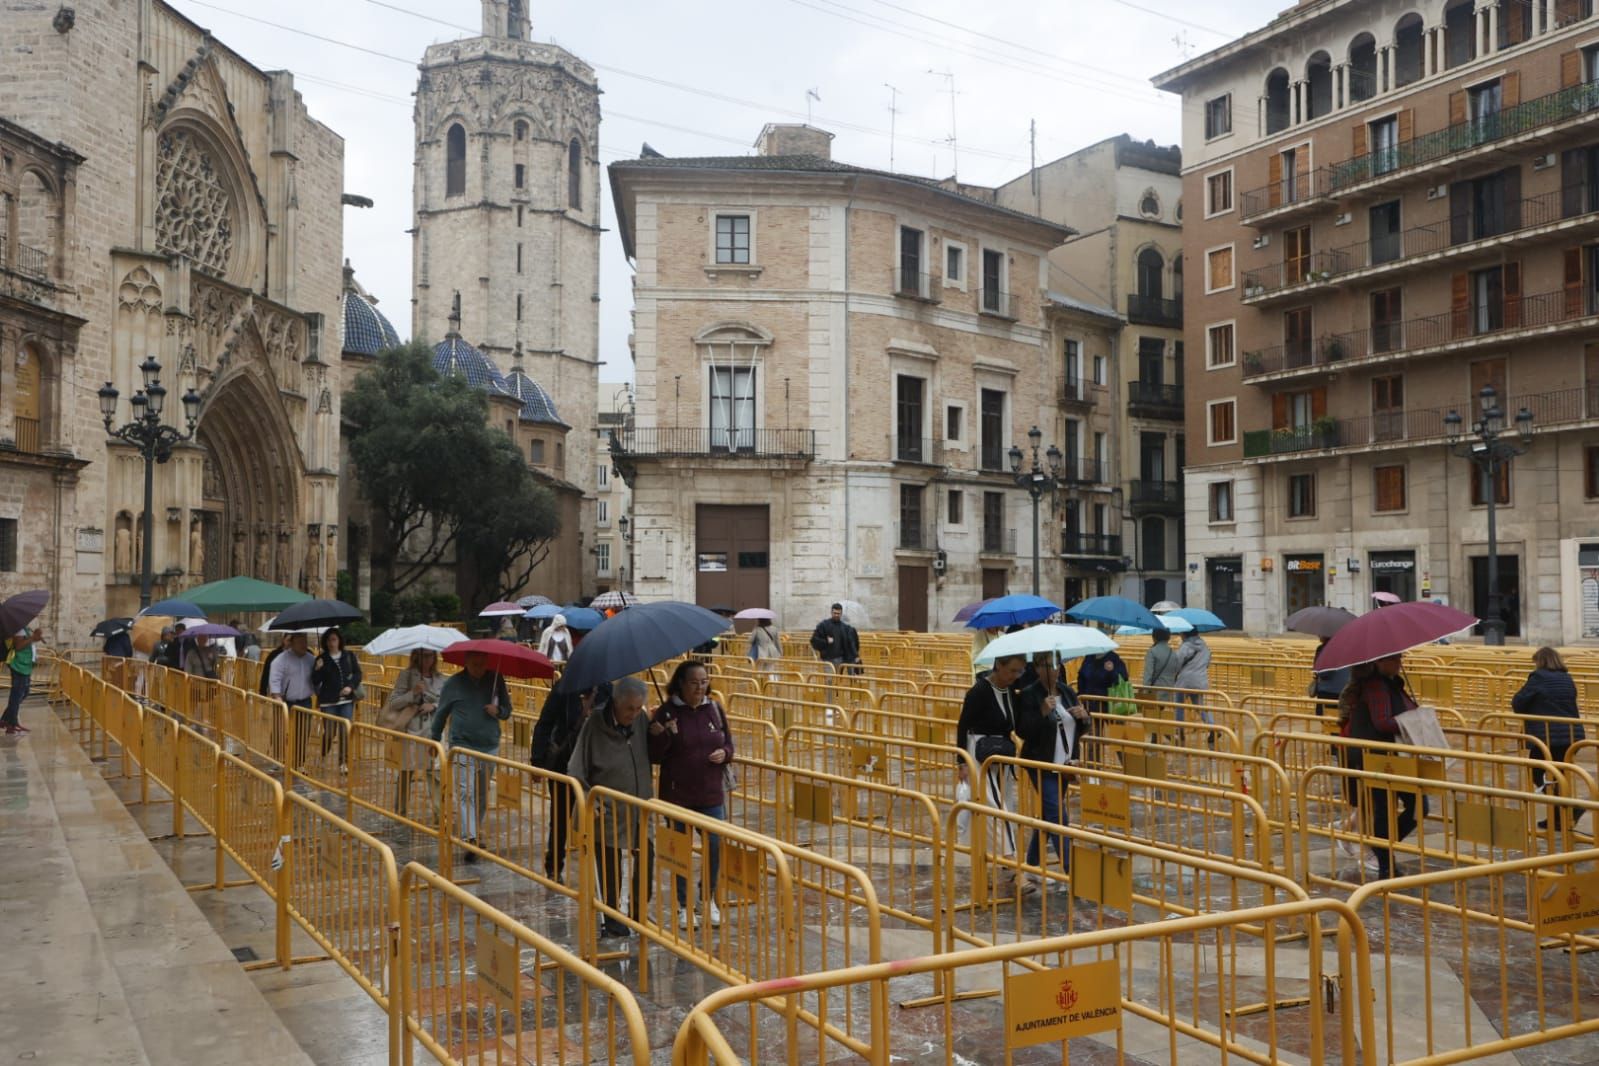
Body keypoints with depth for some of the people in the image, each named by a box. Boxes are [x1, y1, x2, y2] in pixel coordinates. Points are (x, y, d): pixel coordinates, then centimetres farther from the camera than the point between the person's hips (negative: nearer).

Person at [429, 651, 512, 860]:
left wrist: (498, 711, -11)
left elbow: (507, 710, 11)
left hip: (490, 747, 3)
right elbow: (441, 713, 12)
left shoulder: (495, 680, 4)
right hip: (462, 747, -3)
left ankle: (473, 832, 28)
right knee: (465, 793, -13)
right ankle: (470, 839, -20)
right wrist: (435, 739, 18)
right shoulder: (454, 684, -1)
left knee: (483, 795, 12)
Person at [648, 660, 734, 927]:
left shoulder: (715, 709, 2)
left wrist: (724, 753, -10)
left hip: (712, 794, 3)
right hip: (677, 794, -3)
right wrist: (659, 735, -26)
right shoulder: (666, 712, -9)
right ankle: (682, 905, 23)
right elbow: (654, 756, -7)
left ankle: (710, 900, 26)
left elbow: (728, 743, 13)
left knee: (715, 847, 5)